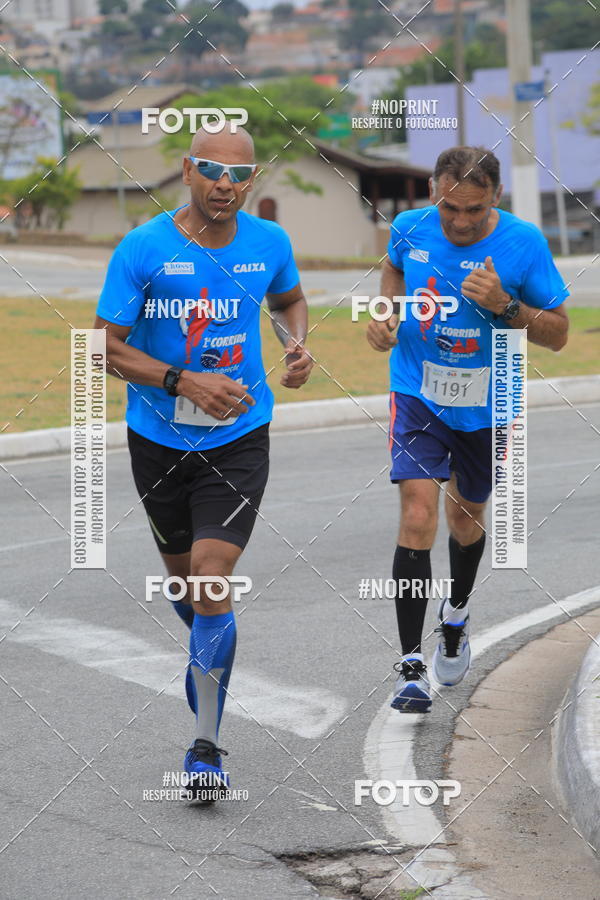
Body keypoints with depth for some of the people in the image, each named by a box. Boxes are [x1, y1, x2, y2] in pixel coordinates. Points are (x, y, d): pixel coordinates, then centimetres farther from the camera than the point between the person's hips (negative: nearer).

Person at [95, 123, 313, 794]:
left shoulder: (269, 244, -3)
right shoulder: (143, 249, -12)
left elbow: (289, 299, 20)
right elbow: (106, 346, -11)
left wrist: (296, 343, -2)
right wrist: (186, 382, -22)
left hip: (238, 441, 0)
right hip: (159, 440, 0)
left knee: (212, 581, -13)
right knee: (182, 577, 16)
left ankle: (206, 745, -5)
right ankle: (208, 650, 51)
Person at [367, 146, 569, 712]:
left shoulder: (523, 243, -16)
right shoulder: (410, 229, -11)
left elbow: (558, 334, -9)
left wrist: (505, 306, -26)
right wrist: (386, 312, -3)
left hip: (486, 406, 1)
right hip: (418, 395, -1)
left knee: (467, 519, 19)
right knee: (418, 516, -17)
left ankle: (455, 616, 51)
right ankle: (411, 667, -13)